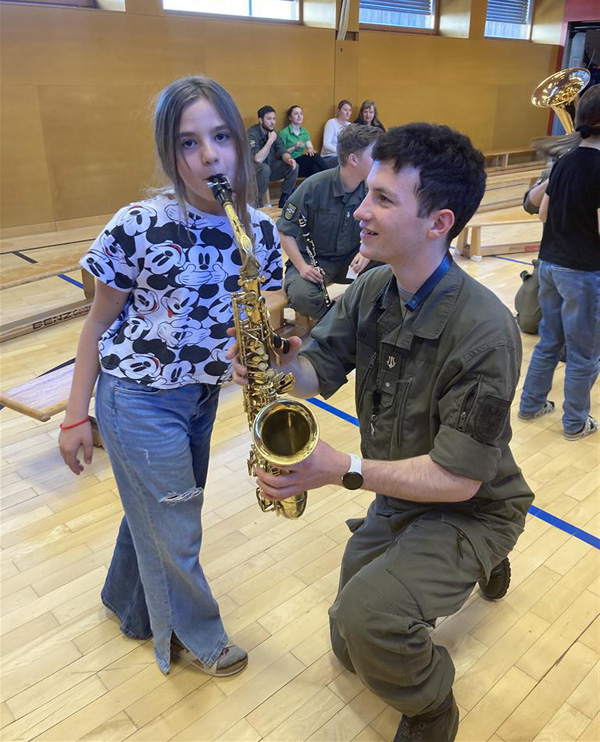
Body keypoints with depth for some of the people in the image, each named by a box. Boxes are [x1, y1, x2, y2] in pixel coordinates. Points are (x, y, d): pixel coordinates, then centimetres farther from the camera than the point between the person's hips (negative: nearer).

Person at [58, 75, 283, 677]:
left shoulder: (261, 230, -6)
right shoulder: (138, 227, -20)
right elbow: (99, 322, -9)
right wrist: (76, 416, -4)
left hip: (202, 396, 5)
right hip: (139, 400, -5)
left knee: (156, 510, 24)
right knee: (174, 531, 10)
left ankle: (131, 608, 53)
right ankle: (196, 637, 39)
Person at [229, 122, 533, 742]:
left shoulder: (482, 332, -31)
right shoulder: (371, 290, -9)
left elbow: (458, 478, -28)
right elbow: (316, 372, -5)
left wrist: (345, 471, -34)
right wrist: (277, 364, -27)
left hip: (470, 508, -6)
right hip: (397, 497, 7)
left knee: (365, 618, -31)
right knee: (352, 650, 19)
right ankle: (471, 568, 41)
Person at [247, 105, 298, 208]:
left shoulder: (272, 132, 2)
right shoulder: (252, 134, -20)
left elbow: (282, 151, -1)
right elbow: (258, 159, -32)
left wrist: (289, 159, -24)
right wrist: (270, 140, -26)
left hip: (270, 167, 7)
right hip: (253, 170, -7)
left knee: (293, 166, -10)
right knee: (264, 168, -38)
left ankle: (284, 200, 0)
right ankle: (257, 204, -21)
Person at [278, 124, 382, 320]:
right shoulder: (314, 187, -18)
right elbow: (286, 232, -11)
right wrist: (302, 266, -23)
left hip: (351, 259, 4)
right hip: (312, 260, -4)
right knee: (301, 296, -35)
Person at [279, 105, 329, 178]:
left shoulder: (304, 131, 17)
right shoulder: (284, 133, -2)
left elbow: (310, 147, 6)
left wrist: (310, 150, -18)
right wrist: (294, 148, -18)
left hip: (303, 163, 5)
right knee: (314, 156, -28)